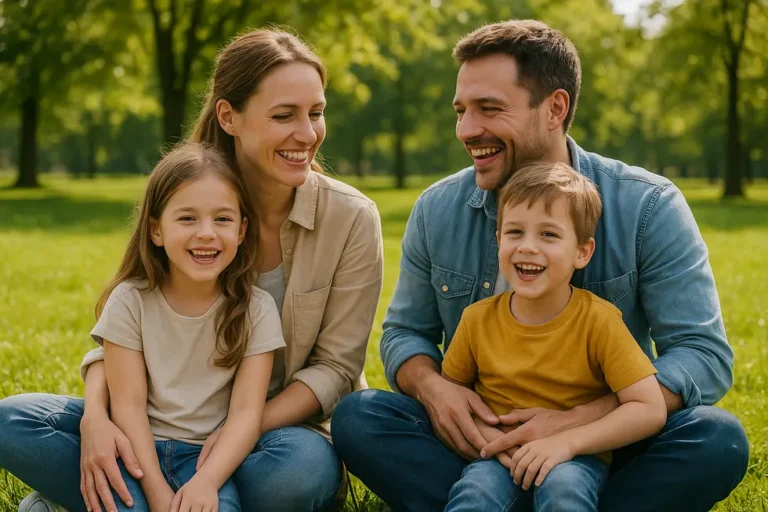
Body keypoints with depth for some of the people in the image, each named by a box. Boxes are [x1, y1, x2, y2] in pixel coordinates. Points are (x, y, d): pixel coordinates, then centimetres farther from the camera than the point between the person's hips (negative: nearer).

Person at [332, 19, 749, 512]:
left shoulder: (648, 207, -11)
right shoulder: (437, 211, -1)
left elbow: (704, 353, -16)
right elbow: (405, 332, 8)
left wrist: (576, 421, -30)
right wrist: (432, 387, -18)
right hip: (479, 437, 2)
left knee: (717, 438, -31)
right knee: (357, 417, -22)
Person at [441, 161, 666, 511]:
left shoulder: (598, 320, -11)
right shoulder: (478, 319, -3)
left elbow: (651, 410, -15)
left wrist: (566, 441, -24)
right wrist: (483, 434, -11)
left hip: (575, 460, -1)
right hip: (501, 460, 1)